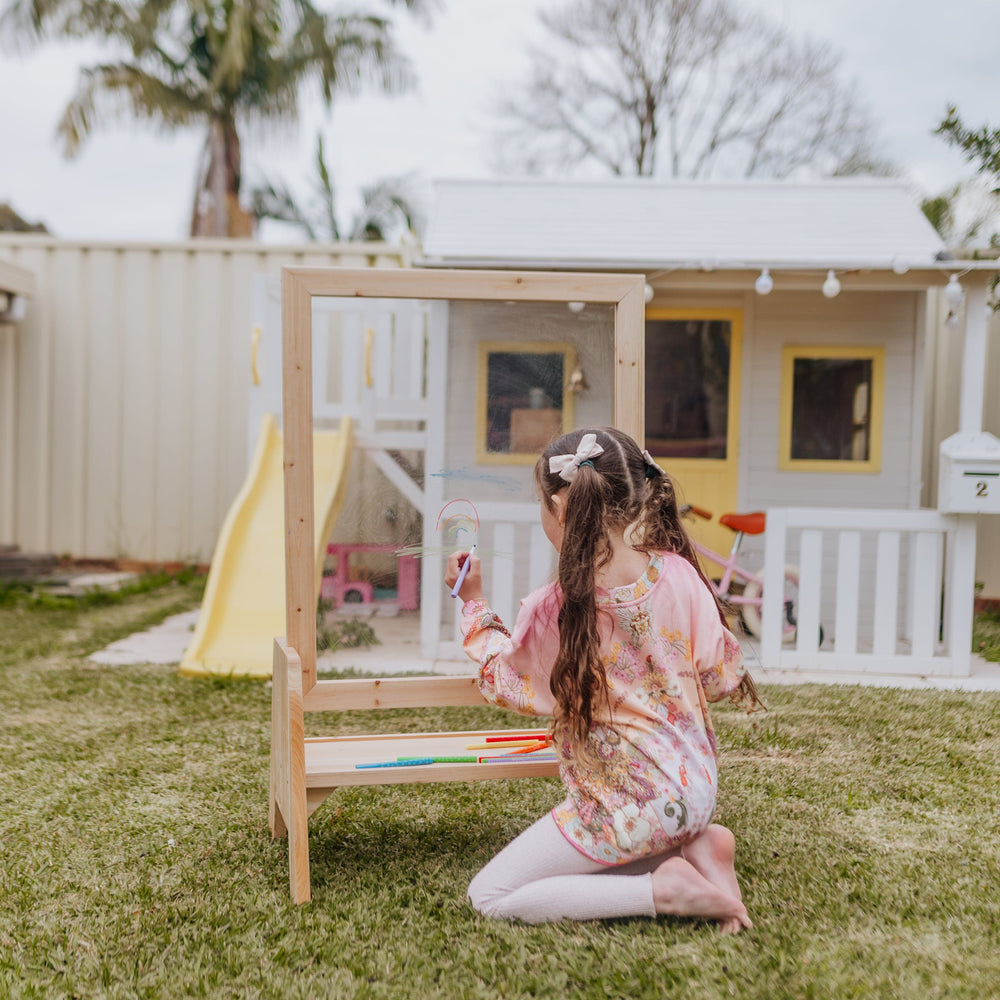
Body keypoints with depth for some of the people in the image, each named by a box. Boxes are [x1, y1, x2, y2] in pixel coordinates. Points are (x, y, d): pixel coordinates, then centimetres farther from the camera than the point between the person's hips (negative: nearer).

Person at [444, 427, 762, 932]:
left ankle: (662, 889, -7)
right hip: (695, 787, 7)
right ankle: (695, 847, 6)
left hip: (624, 807, -7)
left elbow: (503, 682, 2)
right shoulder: (679, 573, -8)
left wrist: (474, 604, 13)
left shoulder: (554, 609, -18)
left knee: (490, 897, 3)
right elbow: (722, 678, 1)